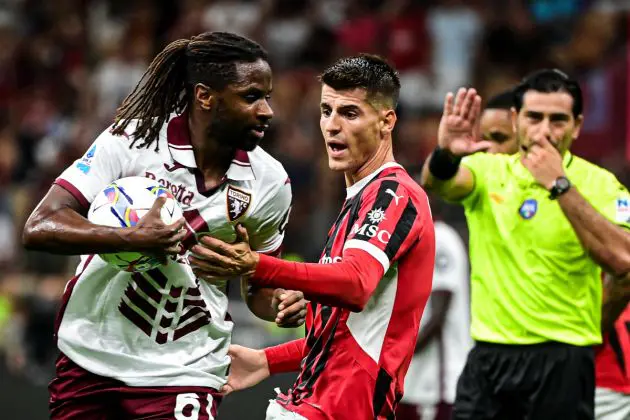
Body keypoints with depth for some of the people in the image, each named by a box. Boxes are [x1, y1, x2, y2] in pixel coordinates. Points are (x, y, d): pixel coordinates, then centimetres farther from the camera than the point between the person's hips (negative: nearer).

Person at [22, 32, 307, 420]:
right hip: (91, 356, -1)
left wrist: (280, 303, -12)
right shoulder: (133, 139, -13)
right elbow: (40, 228, -19)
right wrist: (134, 238, -31)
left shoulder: (270, 181, -3)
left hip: (184, 376, 1)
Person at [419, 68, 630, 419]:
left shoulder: (598, 183, -4)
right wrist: (445, 153, -40)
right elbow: (437, 183, -17)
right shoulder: (487, 170, 5)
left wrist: (560, 185, -22)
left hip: (562, 360, -3)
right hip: (488, 355, 3)